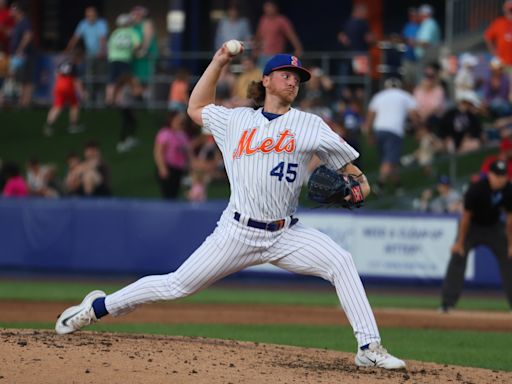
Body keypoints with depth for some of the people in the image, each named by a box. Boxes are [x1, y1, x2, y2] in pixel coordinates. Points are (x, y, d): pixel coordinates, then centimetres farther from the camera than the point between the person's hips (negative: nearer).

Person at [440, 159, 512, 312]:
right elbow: (466, 216, -21)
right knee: (457, 258, -18)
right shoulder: (476, 189, -28)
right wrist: (460, 242, -17)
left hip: (494, 227, 4)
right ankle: (447, 303, -18)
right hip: (472, 226, -4)